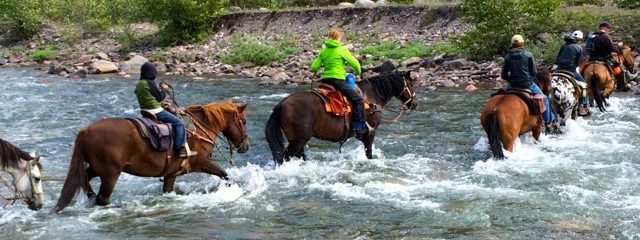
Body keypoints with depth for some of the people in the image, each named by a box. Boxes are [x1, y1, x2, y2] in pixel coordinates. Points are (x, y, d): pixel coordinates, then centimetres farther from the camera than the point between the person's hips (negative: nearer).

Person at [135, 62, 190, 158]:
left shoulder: (138, 84, 9)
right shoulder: (150, 83, -16)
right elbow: (160, 97, -9)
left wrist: (161, 89, 15)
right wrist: (164, 89, 8)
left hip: (144, 111, 10)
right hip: (156, 111, -10)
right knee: (179, 123, -5)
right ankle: (180, 149, -10)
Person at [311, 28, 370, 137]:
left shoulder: (323, 51, 10)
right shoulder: (342, 50, -4)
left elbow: (314, 67, 9)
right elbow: (355, 63, -2)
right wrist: (357, 72, 19)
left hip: (325, 80, 6)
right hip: (338, 80, -6)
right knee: (358, 100, -4)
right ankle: (359, 127, -13)